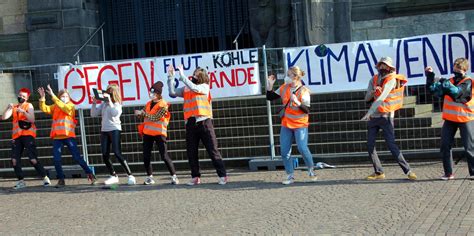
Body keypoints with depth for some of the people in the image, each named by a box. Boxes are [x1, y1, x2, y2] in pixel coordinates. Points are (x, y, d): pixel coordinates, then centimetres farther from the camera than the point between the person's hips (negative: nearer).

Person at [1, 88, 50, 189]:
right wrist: (8, 108, -10)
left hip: (28, 135, -5)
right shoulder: (14, 107, 17)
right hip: (16, 136, 5)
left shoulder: (29, 106, 4)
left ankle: (45, 178, 1)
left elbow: (32, 119, -10)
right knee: (14, 160, -4)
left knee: (33, 159, -11)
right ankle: (21, 181, 6)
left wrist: (23, 111, -20)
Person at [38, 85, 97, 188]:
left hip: (69, 136, -4)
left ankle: (90, 174, 9)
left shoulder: (71, 106, 2)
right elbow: (44, 108, 2)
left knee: (77, 157, -4)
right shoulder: (55, 107, 14)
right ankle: (61, 180, 10)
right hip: (57, 137, 4)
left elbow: (63, 107, -18)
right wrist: (42, 97, -12)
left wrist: (52, 96, -22)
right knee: (56, 159, -2)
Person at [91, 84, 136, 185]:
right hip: (104, 131, 6)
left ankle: (130, 176, -9)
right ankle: (114, 176, 16)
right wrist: (94, 103, -3)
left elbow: (115, 113, -23)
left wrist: (109, 101, -20)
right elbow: (93, 114, 11)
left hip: (114, 130, -6)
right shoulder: (103, 104, 12)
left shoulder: (117, 104, -2)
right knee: (105, 156, 2)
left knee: (118, 154, -14)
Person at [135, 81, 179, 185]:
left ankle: (174, 176, 0)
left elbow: (155, 118, -19)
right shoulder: (149, 103, 11)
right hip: (147, 133, 6)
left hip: (159, 133, -6)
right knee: (146, 156, 5)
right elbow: (144, 114, 18)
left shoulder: (163, 105, -10)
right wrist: (139, 113, -4)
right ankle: (149, 177, 17)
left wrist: (142, 113, -20)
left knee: (164, 156, -8)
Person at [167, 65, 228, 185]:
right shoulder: (185, 89, 15)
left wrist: (182, 75, -14)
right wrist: (171, 77, -2)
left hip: (204, 122, -4)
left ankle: (222, 175, -2)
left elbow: (194, 87, -15)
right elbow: (172, 93, 4)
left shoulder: (205, 87, 3)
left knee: (213, 150, -4)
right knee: (191, 152, 4)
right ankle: (195, 177, 12)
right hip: (190, 123, 4)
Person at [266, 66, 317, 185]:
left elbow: (307, 110, -17)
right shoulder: (284, 88, 3)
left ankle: (311, 170, 11)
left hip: (300, 125, -5)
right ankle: (290, 176, 10)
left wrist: (297, 103, -33)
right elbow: (270, 97, 9)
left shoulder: (304, 91, -12)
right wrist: (269, 86, -5)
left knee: (302, 148, -14)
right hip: (286, 125, 5)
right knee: (284, 151, 1)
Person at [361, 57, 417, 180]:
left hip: (386, 116, -6)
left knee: (391, 144, -11)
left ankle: (407, 170, -6)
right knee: (370, 145, 4)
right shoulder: (374, 79, 10)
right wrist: (373, 91, -17)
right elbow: (367, 98, 5)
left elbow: (382, 97, -20)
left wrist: (369, 112, -26)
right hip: (373, 116, 6)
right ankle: (378, 172, 13)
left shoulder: (392, 79, -9)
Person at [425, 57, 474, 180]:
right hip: (450, 119, 5)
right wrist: (430, 77, -7)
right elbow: (434, 90, 5)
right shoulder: (450, 81, 8)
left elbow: (457, 92, -26)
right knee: (445, 146, 1)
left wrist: (446, 84, -39)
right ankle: (448, 173, 8)